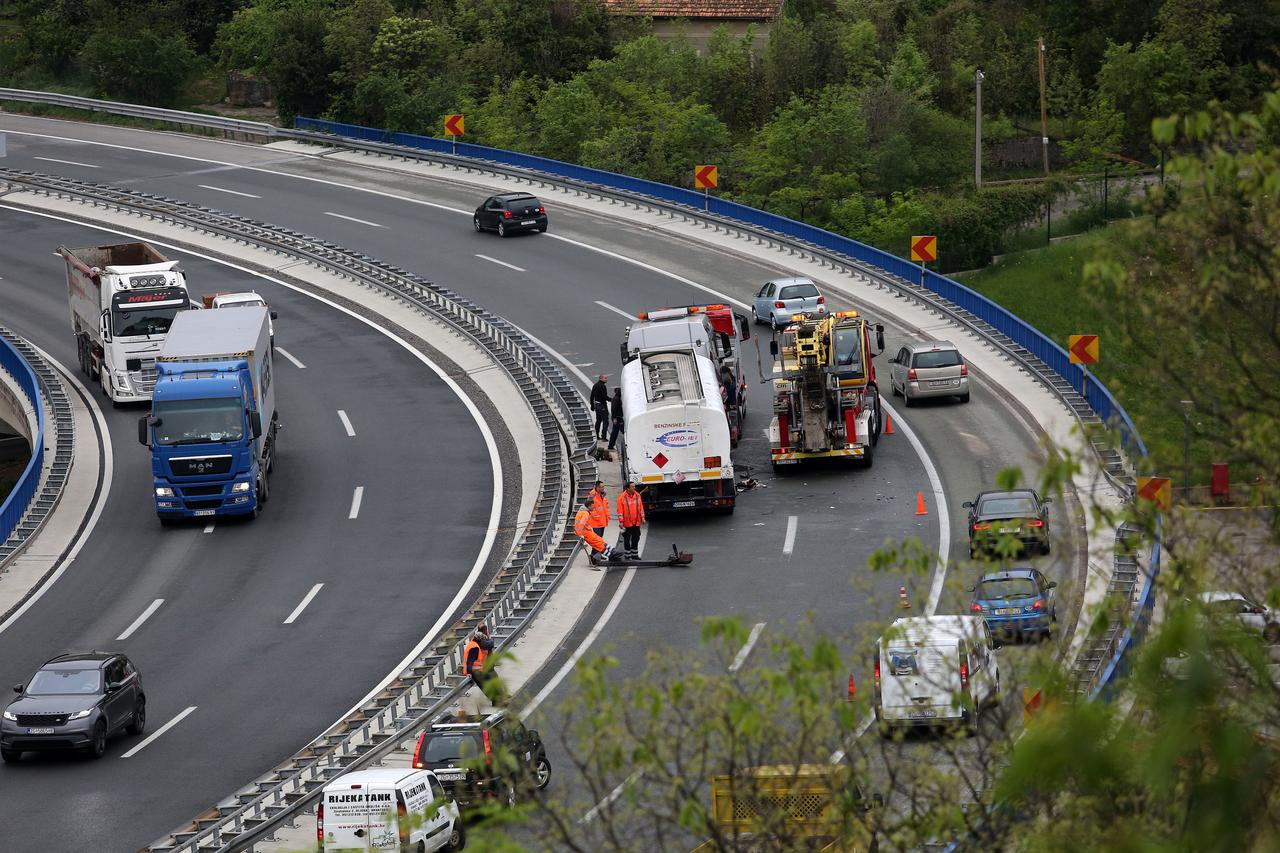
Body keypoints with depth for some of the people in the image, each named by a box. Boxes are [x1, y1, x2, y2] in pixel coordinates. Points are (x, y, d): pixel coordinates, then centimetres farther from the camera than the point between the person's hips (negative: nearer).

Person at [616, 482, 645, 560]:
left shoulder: (637, 495, 5)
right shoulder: (622, 497, -10)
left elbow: (641, 507, 12)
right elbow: (620, 510, -9)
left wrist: (642, 518, 9)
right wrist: (621, 521, -13)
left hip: (636, 523, 5)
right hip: (627, 523, -5)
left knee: (636, 539, 11)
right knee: (627, 539, 3)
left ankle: (634, 555, 22)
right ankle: (627, 555, 11)